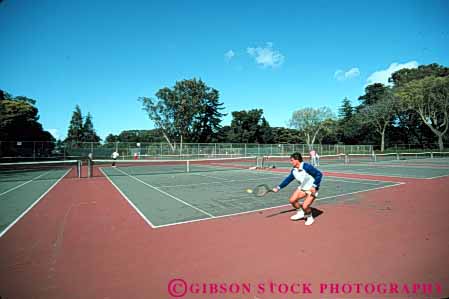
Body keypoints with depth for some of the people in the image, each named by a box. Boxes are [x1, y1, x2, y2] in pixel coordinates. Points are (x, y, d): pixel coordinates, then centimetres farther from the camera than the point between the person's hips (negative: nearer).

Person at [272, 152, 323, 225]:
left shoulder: (307, 167, -27)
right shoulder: (294, 171, -3)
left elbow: (319, 174, -24)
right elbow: (288, 179, 7)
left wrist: (314, 186, -28)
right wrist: (278, 187, 4)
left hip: (312, 189, -7)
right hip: (302, 188, 8)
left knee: (305, 206, -19)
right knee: (292, 200, 0)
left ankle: (310, 217, 15)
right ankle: (300, 213, 28)